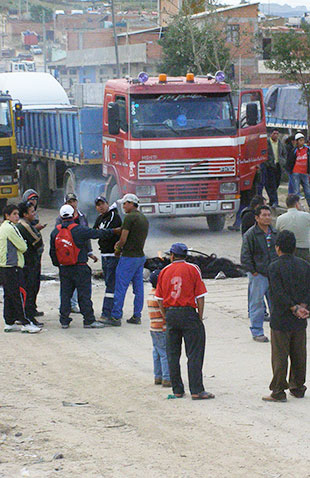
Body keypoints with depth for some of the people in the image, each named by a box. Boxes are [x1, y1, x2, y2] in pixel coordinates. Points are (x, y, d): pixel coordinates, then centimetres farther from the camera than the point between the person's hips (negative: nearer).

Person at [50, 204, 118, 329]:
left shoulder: (55, 232, 2)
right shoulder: (79, 230, -13)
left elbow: (52, 252, 10)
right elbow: (96, 233, -3)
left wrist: (57, 264, 22)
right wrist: (111, 232, 12)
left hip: (64, 268, 4)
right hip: (79, 267, -4)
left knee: (65, 294, 10)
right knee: (84, 295, 0)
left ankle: (64, 321, 10)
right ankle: (89, 320, 3)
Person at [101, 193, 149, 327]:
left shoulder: (130, 217, -14)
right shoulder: (144, 218, 14)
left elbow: (123, 239, -14)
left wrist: (118, 249, 5)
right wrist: (120, 244, 10)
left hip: (129, 257, -9)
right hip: (141, 256, 9)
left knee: (120, 287, -4)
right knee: (138, 288, 10)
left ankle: (116, 317, -3)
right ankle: (136, 316, 13)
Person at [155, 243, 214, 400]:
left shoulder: (164, 271, 7)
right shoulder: (192, 269, -1)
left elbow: (160, 299, 7)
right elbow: (200, 296, -6)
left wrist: (166, 317, 15)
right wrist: (200, 317, 1)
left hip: (170, 313, 3)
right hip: (188, 312, -3)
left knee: (173, 354, 11)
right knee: (194, 354, -3)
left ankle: (177, 390, 12)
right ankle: (196, 391, -8)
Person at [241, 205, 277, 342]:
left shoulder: (274, 233, 11)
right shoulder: (250, 234, -8)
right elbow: (245, 256, -9)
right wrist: (253, 272, -11)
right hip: (258, 275, -5)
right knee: (257, 303, -1)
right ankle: (257, 332, 8)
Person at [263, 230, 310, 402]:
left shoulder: (274, 267, -12)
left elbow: (279, 294, -19)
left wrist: (295, 309, -15)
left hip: (281, 319, -5)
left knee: (280, 356, 1)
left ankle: (278, 392, 5)